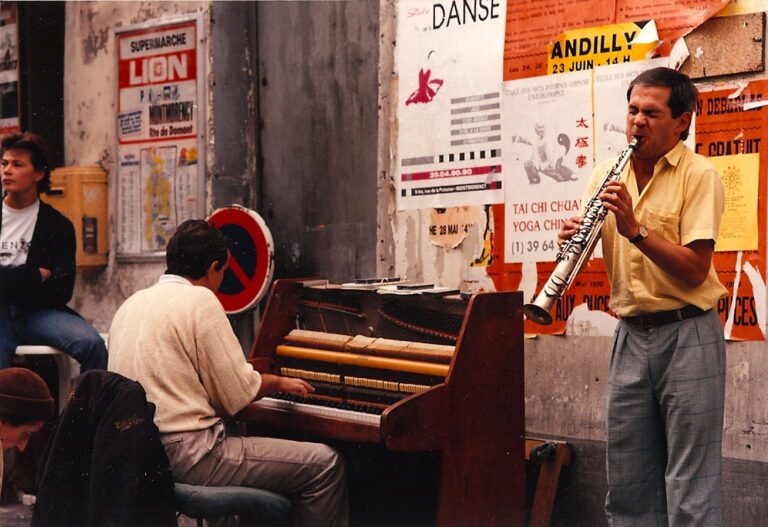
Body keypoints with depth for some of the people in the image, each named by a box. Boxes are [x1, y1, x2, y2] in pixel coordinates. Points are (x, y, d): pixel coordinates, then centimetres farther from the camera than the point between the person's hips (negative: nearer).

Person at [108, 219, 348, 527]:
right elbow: (239, 395, -10)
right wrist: (280, 382, 10)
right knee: (325, 465, -6)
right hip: (186, 453, -10)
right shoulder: (200, 300, -10)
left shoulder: (132, 303, 15)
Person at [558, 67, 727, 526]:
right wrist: (573, 238, -11)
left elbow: (695, 269, -15)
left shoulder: (699, 175, -8)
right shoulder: (608, 174, 9)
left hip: (688, 336, -5)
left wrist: (635, 229, -24)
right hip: (630, 334, 6)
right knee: (627, 480, 9)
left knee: (690, 486, -3)